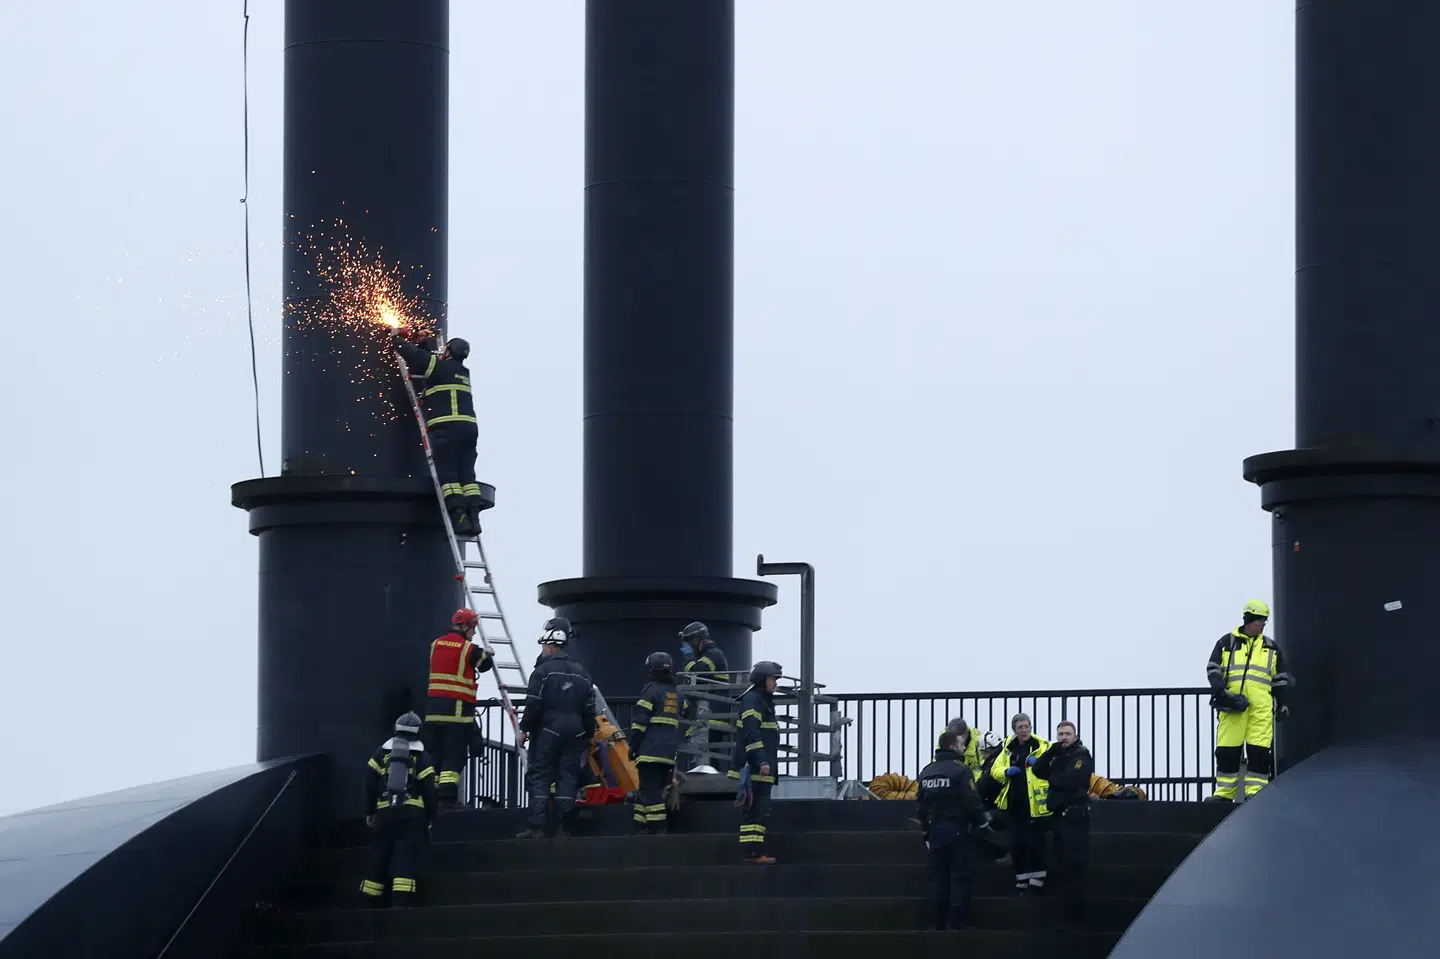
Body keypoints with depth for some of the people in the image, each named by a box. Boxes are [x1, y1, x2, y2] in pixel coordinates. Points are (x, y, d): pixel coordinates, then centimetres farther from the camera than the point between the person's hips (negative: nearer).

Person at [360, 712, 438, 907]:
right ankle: (401, 900, -20)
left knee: (380, 855, 10)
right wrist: (429, 819, 12)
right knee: (406, 855, -7)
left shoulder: (382, 753, 10)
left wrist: (369, 812, 16)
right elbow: (429, 790, 3)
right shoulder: (421, 758, 5)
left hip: (385, 810, 2)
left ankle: (372, 901, 15)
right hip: (412, 812, -2)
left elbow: (370, 784, 8)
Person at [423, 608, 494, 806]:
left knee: (435, 752, 11)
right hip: (456, 708, -6)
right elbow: (486, 665, 9)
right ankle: (447, 795, -12)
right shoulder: (470, 649, -5)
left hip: (433, 706, 6)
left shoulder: (435, 645, 11)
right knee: (454, 754, -4)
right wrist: (486, 654, 33)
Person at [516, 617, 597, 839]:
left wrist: (524, 729, -4)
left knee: (539, 777, -3)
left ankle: (536, 827, -10)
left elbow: (533, 705, -13)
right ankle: (562, 827, 5)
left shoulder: (544, 671, -9)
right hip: (574, 734, 5)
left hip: (547, 731, -5)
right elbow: (589, 709, 13)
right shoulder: (581, 673, 12)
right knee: (568, 777, 7)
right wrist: (588, 734, 20)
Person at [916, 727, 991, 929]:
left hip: (934, 830, 6)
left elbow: (921, 802, 14)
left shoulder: (926, 772, 9)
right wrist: (981, 822, -1)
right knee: (960, 879, -2)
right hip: (957, 830, -6)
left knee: (937, 879, 10)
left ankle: (939, 925, 11)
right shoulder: (961, 770, -12)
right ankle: (956, 926, -5)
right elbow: (972, 801, -17)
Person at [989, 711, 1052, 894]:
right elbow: (995, 770, 12)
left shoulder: (1041, 746, -3)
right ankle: (1021, 882, 18)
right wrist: (1006, 771, -9)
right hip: (1015, 804, 5)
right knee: (1017, 843, 8)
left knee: (1035, 842, -3)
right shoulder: (1009, 749, 12)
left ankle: (1037, 882, 5)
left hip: (1035, 804, -5)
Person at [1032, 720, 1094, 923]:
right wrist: (1052, 751, -6)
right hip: (1058, 815, 9)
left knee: (1074, 865, -10)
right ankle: (1069, 912, 15)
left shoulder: (1081, 755, -6)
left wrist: (1052, 779, -5)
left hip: (1075, 816, -9)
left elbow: (1072, 778, -22)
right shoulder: (1058, 756, 19)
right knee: (1063, 864, 10)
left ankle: (1077, 913, -9)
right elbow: (1037, 770, 7)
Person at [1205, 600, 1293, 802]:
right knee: (1227, 751, -2)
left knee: (1259, 751, -5)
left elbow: (1279, 678, 21)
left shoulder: (1271, 647, 18)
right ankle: (1224, 792, 3)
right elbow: (1212, 669, 7)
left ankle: (1255, 791, -2)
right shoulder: (1227, 643, 11)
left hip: (1261, 706, 2)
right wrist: (1220, 690, -9)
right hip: (1233, 705, -2)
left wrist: (1282, 703, 15)